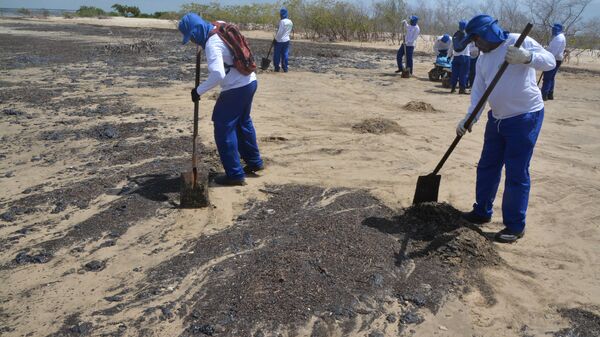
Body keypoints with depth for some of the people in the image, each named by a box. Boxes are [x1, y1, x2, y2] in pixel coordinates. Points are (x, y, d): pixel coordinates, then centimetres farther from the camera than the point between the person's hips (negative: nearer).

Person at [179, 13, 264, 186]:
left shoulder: (212, 44, -23)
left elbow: (218, 74, -37)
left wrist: (199, 90, -25)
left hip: (236, 89, -10)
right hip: (249, 82, 10)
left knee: (224, 129, -1)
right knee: (243, 122, 24)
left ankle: (235, 174, 4)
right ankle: (254, 162, 36)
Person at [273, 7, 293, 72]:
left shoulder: (282, 21, -15)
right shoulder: (290, 22, 6)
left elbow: (279, 32, -16)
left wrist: (275, 38, -8)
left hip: (279, 40, -6)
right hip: (286, 40, 6)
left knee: (277, 55, 3)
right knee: (285, 54, 9)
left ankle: (277, 68, 6)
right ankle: (285, 68, 8)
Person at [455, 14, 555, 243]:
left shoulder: (519, 42, -11)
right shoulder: (482, 59, 9)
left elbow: (549, 61, -21)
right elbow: (478, 92, 3)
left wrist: (526, 57, -41)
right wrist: (469, 118, -12)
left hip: (525, 118, -8)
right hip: (497, 119, 8)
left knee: (517, 174, -3)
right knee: (487, 167, 16)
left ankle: (516, 226, 10)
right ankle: (482, 212, 33)